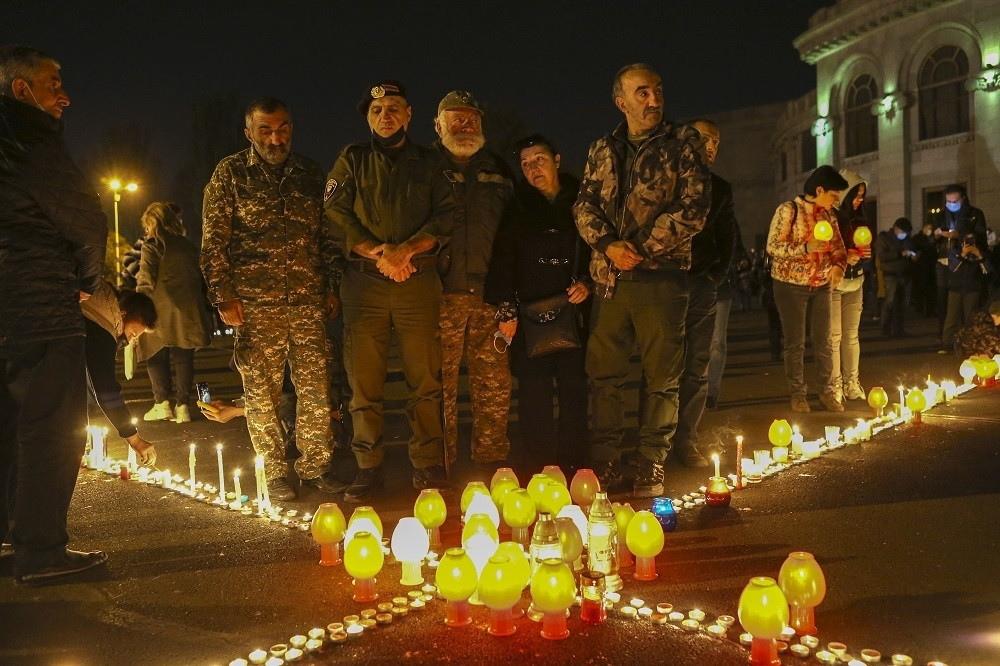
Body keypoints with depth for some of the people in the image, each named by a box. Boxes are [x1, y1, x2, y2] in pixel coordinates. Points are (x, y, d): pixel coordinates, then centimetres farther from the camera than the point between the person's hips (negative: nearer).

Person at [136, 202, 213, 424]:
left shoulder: (152, 245, -1)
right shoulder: (188, 246, 16)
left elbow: (146, 279, -13)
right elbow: (200, 278, 17)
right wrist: (203, 311, 21)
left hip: (161, 312, -4)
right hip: (188, 312, 5)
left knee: (157, 356, 8)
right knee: (184, 358, 8)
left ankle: (162, 403, 0)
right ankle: (183, 406, 4)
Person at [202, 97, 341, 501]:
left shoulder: (310, 173, 12)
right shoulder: (231, 173, 2)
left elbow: (326, 236, 17)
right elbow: (213, 241, -1)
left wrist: (331, 288, 12)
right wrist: (224, 297, -7)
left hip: (308, 301, 3)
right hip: (255, 304, -3)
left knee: (316, 388, 3)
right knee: (262, 392, 1)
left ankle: (314, 467, 16)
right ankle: (275, 473, 13)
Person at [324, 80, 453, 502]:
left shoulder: (428, 163, 15)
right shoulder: (351, 161, 14)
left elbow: (446, 217, 4)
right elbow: (335, 217, 2)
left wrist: (406, 249, -11)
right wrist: (378, 254, -10)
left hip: (420, 281, 0)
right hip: (364, 282, 0)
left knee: (425, 379, -2)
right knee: (364, 382, -1)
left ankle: (428, 465, 6)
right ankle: (367, 469, 6)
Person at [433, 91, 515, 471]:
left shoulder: (498, 172, 18)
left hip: (490, 297, 3)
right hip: (441, 296, -3)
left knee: (495, 387, 3)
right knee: (439, 387, -2)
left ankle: (492, 463, 14)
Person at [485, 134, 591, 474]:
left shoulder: (581, 201, 11)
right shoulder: (517, 208, 11)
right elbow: (502, 259, 5)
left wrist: (588, 283, -6)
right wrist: (506, 307, -5)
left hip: (574, 310, 0)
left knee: (574, 389, -3)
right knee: (534, 393, -4)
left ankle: (572, 468, 5)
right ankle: (538, 472, 1)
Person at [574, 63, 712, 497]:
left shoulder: (683, 143, 2)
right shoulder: (603, 151, 15)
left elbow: (694, 208, -7)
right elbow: (584, 205, 8)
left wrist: (641, 248, -12)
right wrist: (608, 244, -11)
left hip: (661, 276, -4)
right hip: (610, 279, 4)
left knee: (662, 377, 1)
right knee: (603, 373, 7)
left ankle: (651, 469, 11)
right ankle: (604, 464, 18)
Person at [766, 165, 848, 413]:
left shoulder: (828, 213, 6)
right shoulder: (788, 210, -12)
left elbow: (838, 244, 12)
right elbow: (773, 246, -17)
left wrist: (838, 265, -9)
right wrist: (806, 248, -28)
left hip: (822, 285, 5)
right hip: (791, 285, -5)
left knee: (823, 341, 7)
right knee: (795, 343, 2)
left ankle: (827, 390, 18)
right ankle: (797, 393, 14)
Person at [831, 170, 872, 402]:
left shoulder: (858, 219, 11)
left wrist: (864, 253, 0)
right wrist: (845, 258, -21)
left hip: (855, 282, 7)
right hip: (834, 283, -7)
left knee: (852, 334, 9)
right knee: (834, 335, -5)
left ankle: (852, 383, 15)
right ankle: (835, 385, -1)